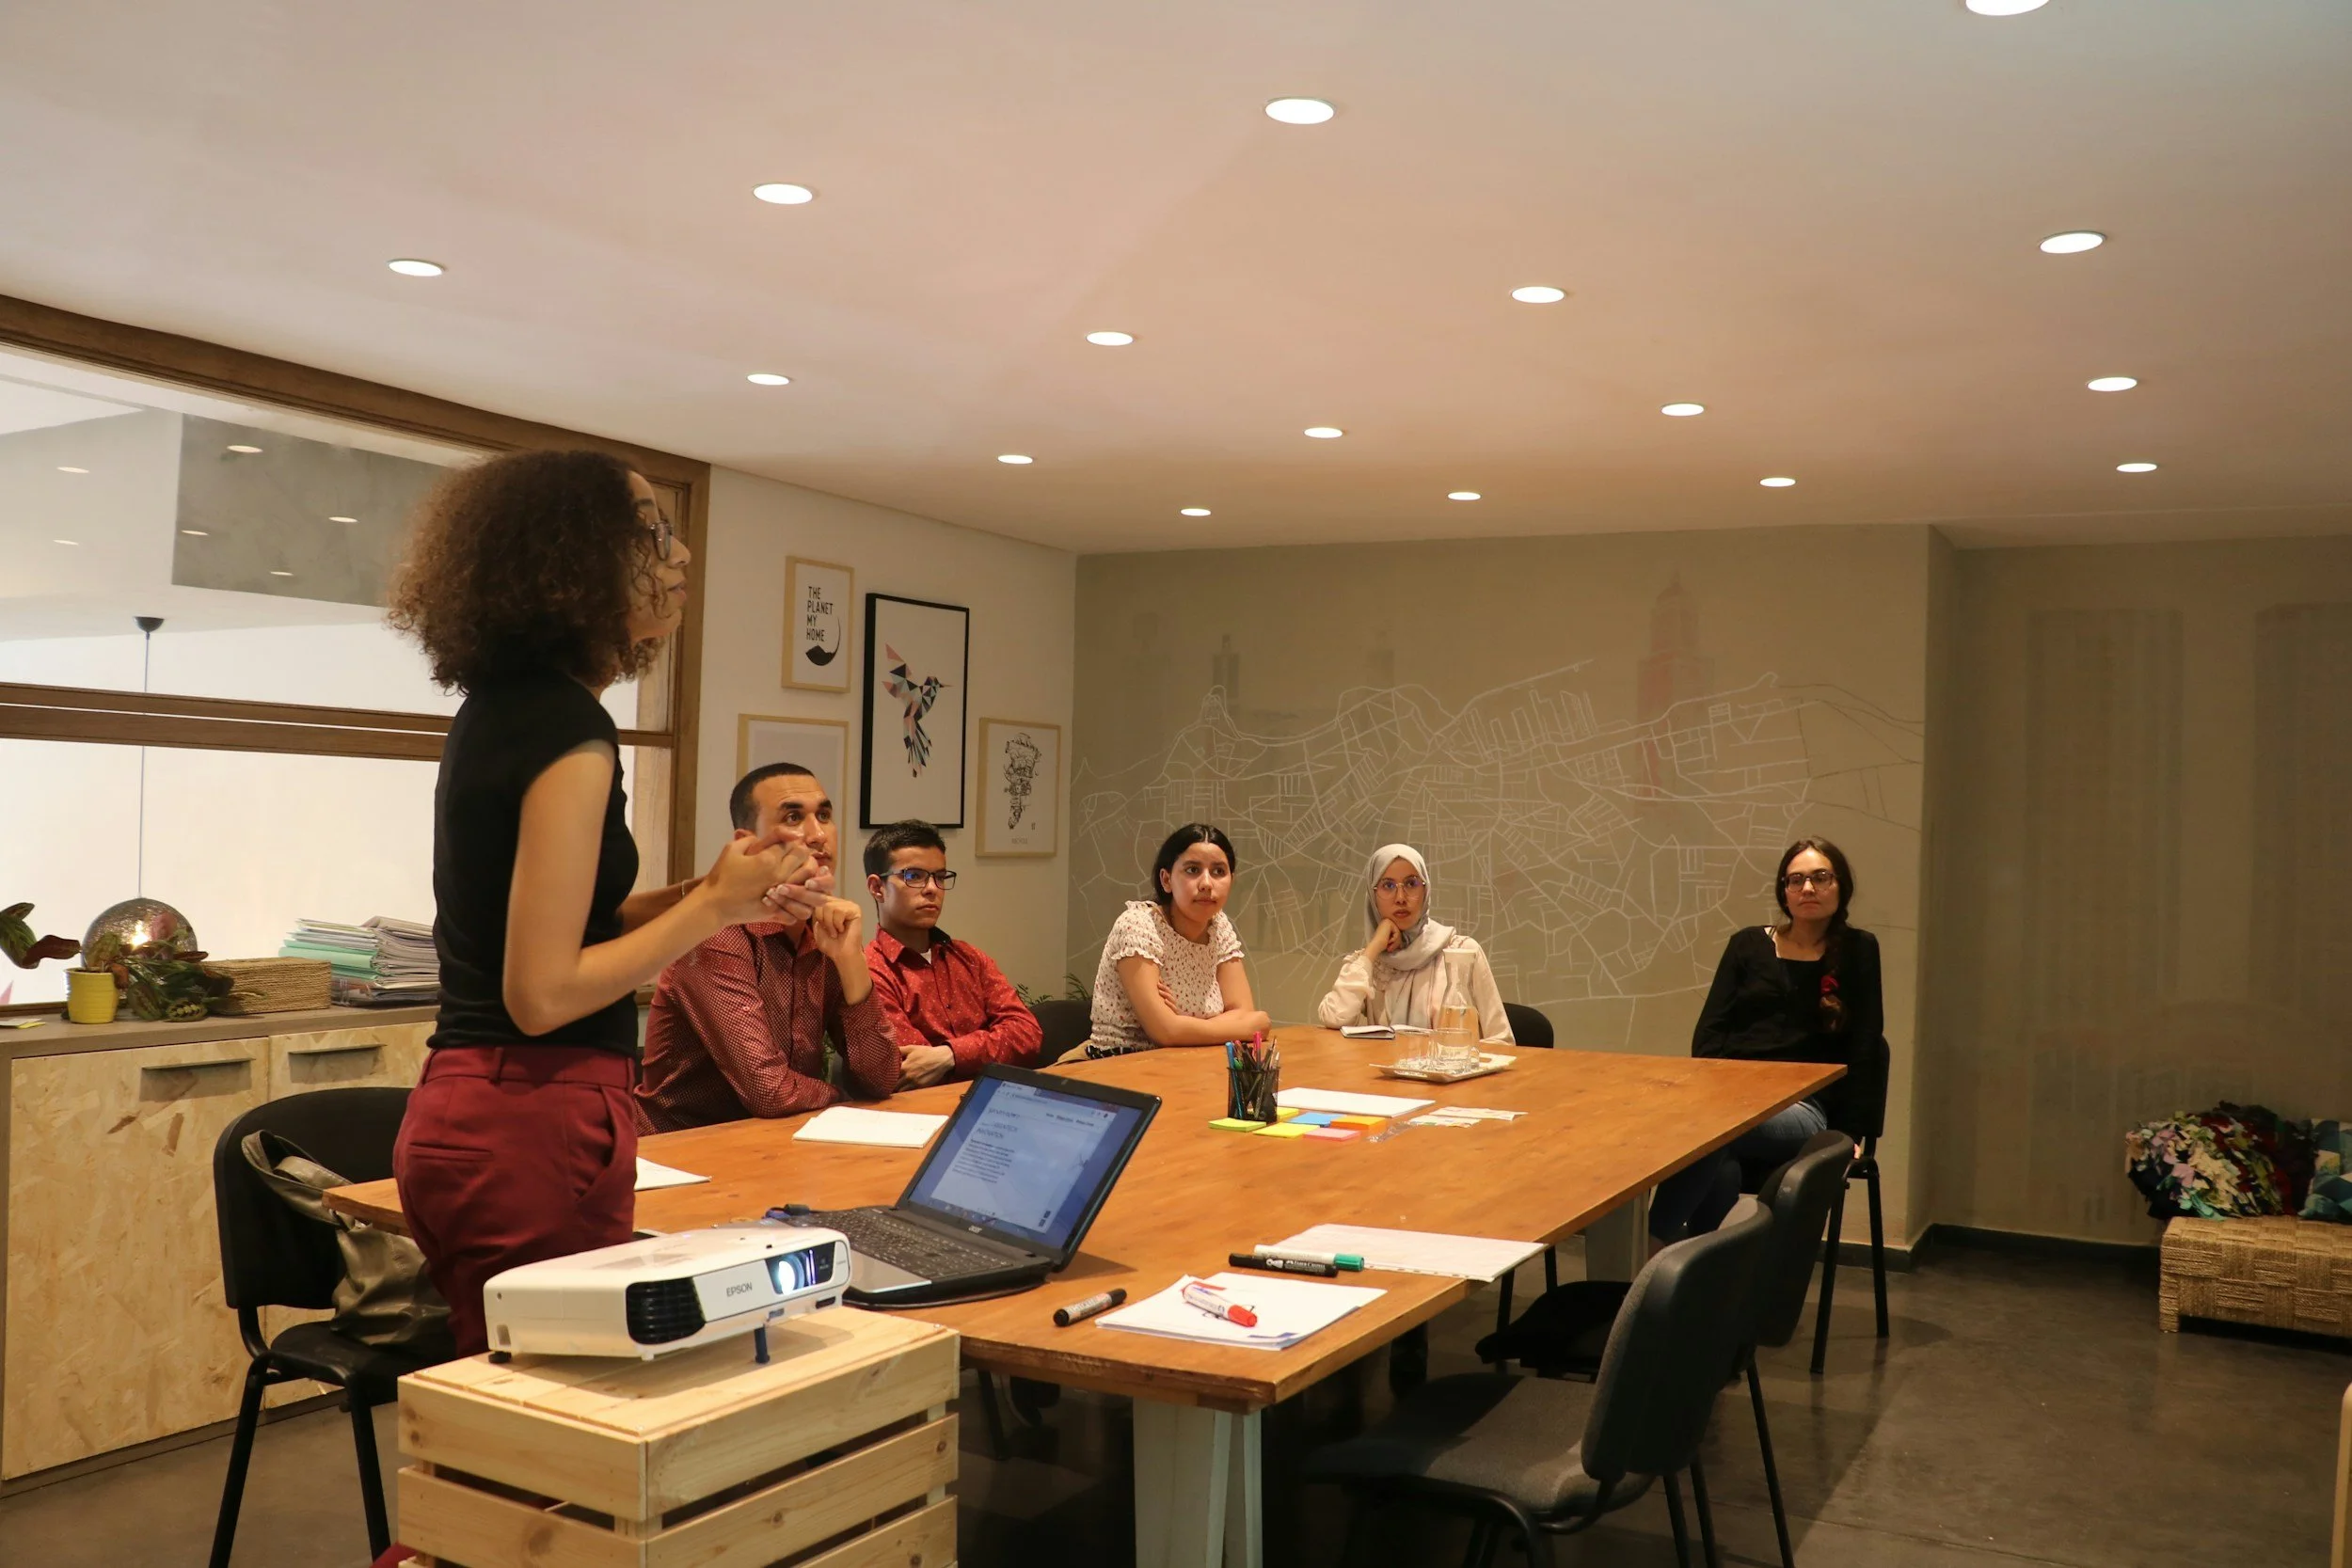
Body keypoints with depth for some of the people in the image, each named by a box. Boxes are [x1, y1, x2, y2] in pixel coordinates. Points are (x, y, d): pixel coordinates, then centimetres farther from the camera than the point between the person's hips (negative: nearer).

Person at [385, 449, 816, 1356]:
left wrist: (703, 895, 7)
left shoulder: (499, 708, 11)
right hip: (537, 1124, -9)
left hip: (459, 1113, 9)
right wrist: (711, 909, -11)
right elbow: (543, 993, -19)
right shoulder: (570, 730, -17)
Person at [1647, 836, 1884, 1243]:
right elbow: (1708, 1032, 12)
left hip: (1804, 1107, -2)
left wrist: (1847, 1130, -1)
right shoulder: (1749, 944, 18)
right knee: (1720, 1172, -38)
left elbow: (1863, 1050, 7)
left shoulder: (1858, 951, 14)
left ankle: (1656, 1240, -29)